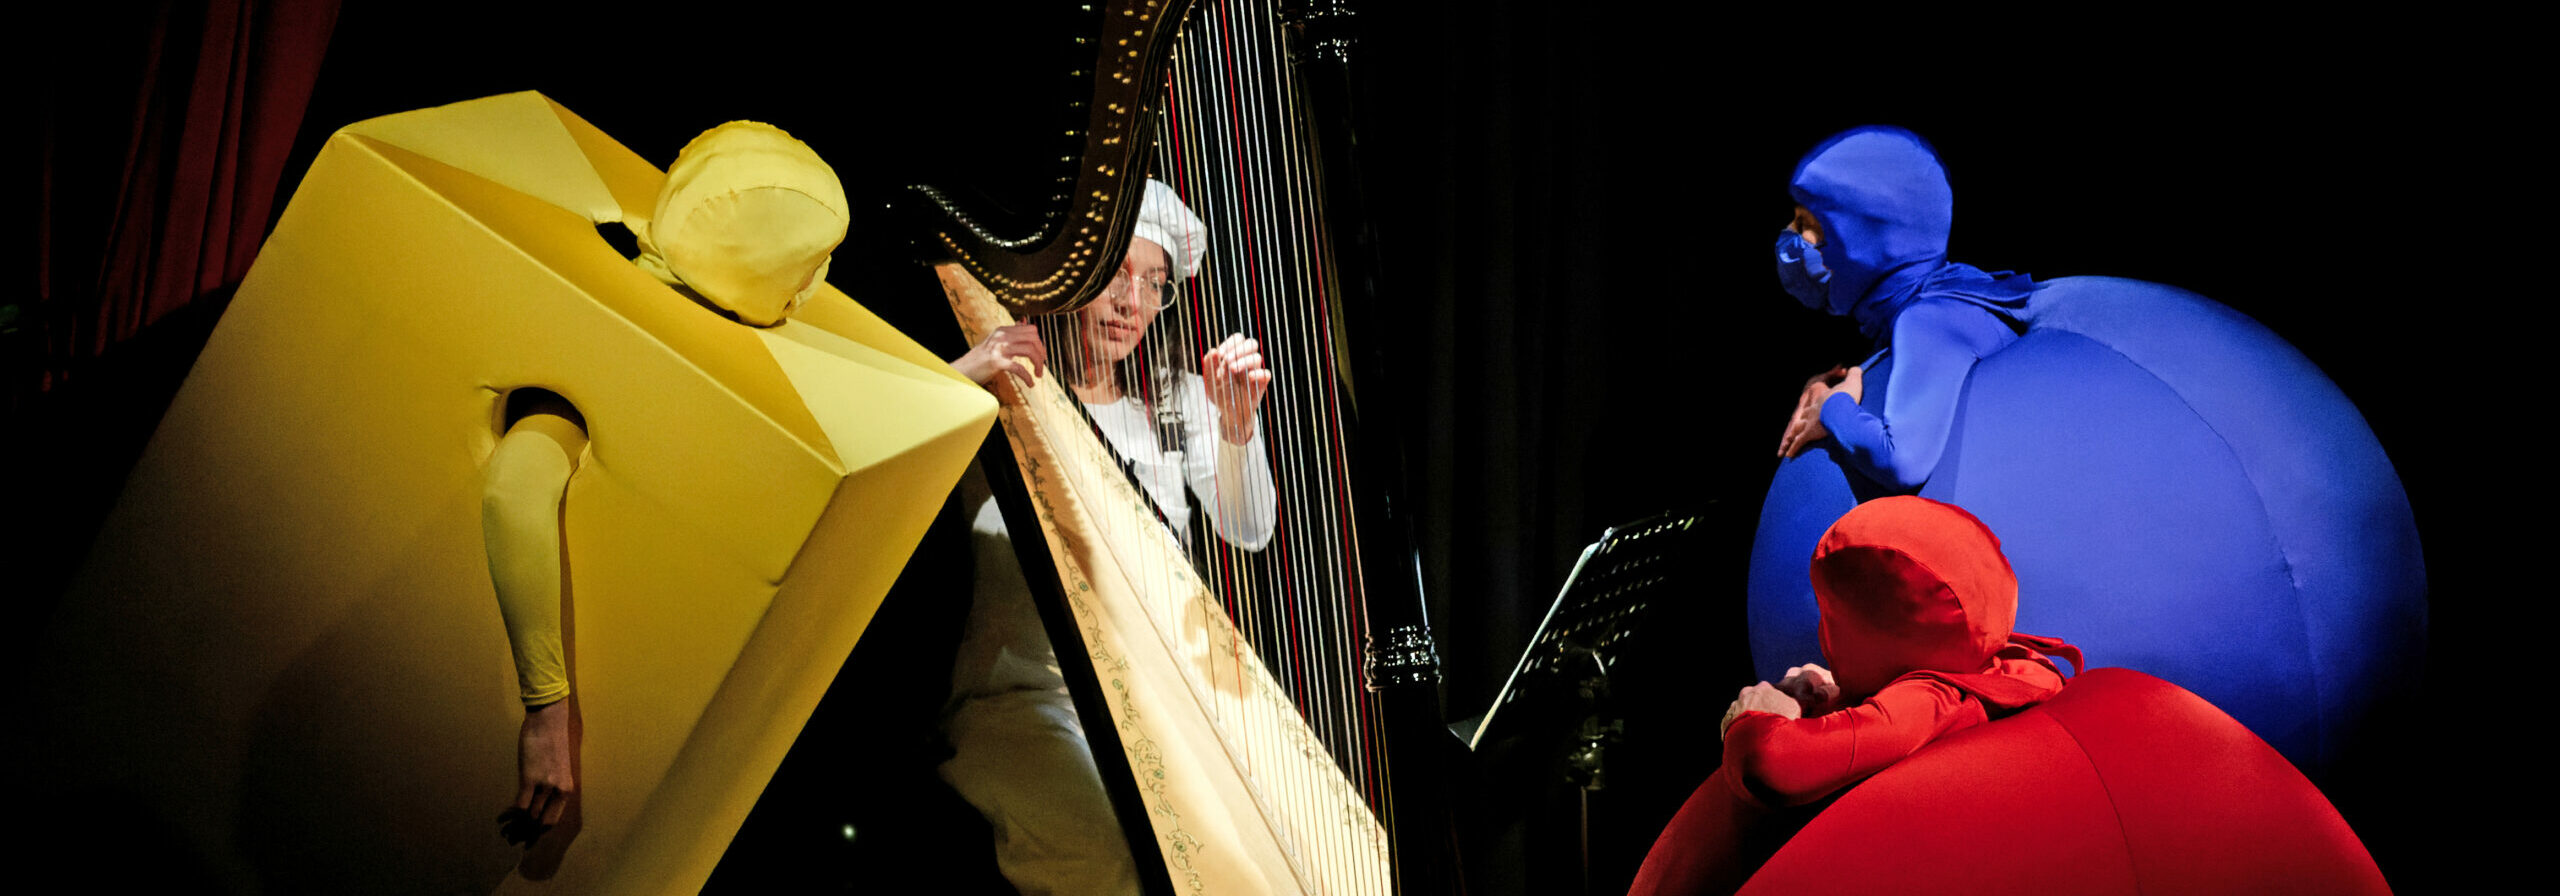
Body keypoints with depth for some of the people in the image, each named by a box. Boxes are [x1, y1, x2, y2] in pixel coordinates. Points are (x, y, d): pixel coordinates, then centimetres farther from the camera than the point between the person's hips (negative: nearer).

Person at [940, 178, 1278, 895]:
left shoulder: (1173, 397, 12)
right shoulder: (1001, 389, -1)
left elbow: (1248, 531, 2)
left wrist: (1238, 426, -15)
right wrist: (957, 377, -26)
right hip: (1018, 695, -4)